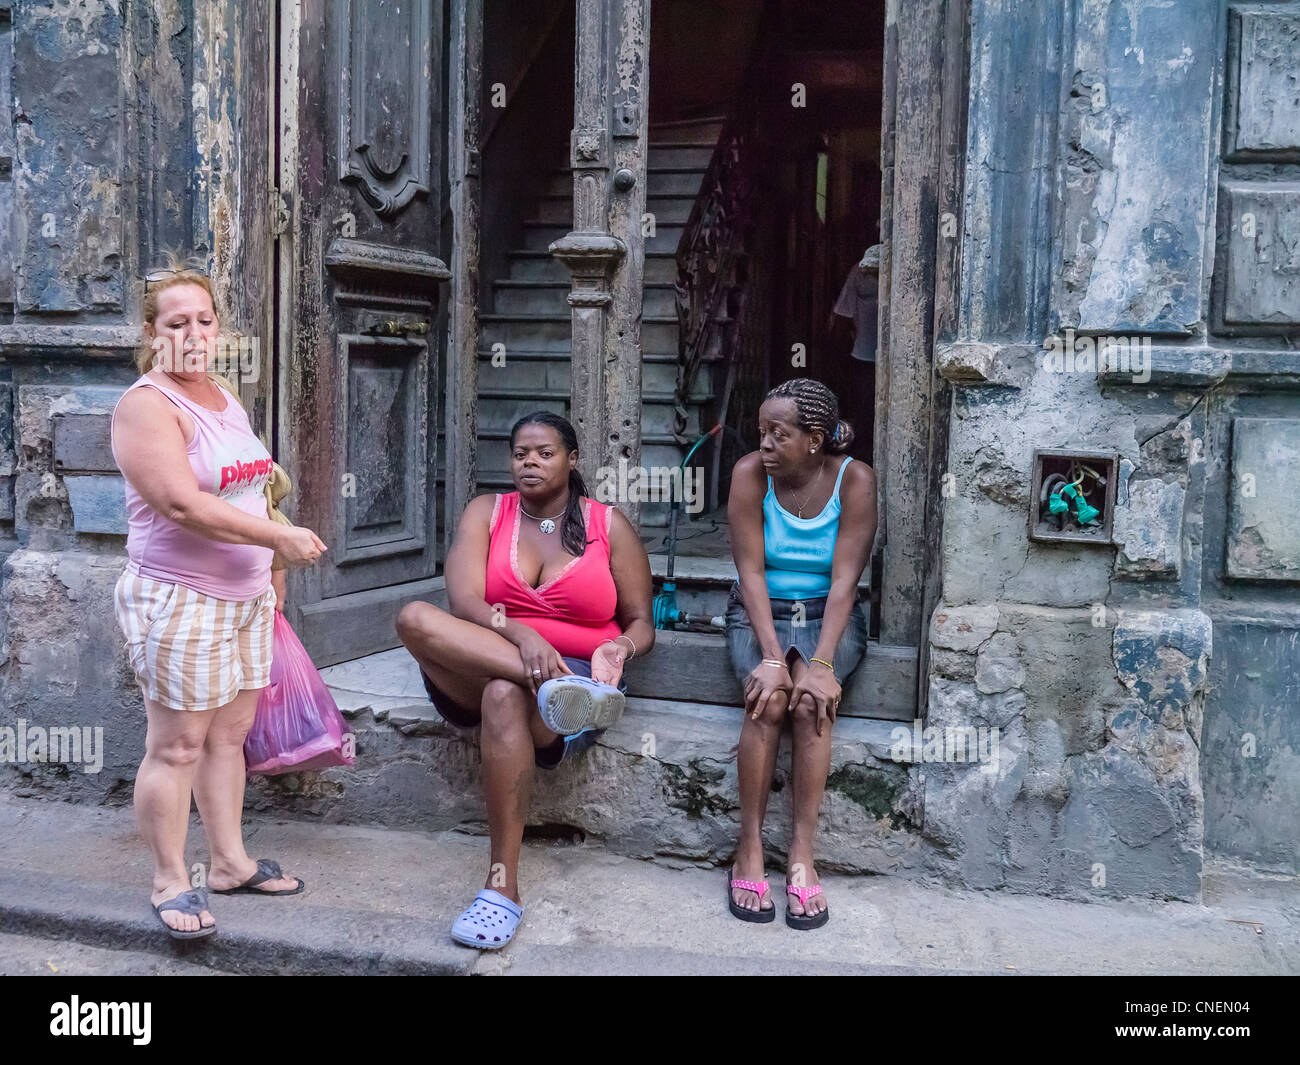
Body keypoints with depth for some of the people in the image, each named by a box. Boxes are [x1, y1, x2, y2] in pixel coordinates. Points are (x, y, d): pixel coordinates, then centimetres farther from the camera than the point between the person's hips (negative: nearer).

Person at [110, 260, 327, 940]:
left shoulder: (226, 399, 15)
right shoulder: (146, 405, -12)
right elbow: (182, 504, -22)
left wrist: (269, 570, 21)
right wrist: (279, 536, -20)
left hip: (245, 596, 8)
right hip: (177, 601, -8)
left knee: (229, 734, 13)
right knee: (176, 744, -2)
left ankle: (230, 861, 24)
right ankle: (171, 882, 11)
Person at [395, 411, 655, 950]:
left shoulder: (609, 526, 9)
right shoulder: (485, 513, 10)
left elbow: (641, 622, 11)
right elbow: (463, 601, -7)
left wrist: (620, 648, -15)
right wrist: (520, 635, -28)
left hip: (577, 673, -2)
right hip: (473, 676, 2)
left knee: (505, 695, -39)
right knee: (414, 618, -30)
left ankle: (503, 888, -35)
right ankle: (563, 692, -42)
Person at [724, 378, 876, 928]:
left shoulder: (854, 479, -12)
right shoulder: (751, 472, -11)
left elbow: (844, 579, -16)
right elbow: (751, 572, -15)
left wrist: (821, 663, -27)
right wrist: (771, 656, -25)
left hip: (828, 615, 0)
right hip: (759, 612, 0)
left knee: (812, 702, -28)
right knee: (769, 698, -28)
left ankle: (802, 857, -19)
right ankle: (749, 851, -16)